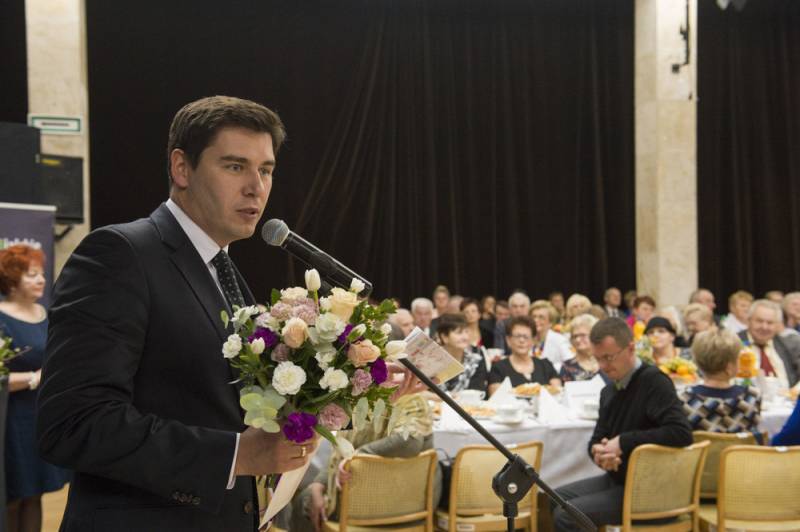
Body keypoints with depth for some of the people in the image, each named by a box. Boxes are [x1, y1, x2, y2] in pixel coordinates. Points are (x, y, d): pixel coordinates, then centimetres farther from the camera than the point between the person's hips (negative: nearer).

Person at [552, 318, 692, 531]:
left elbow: (682, 433, -29)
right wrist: (599, 452, -12)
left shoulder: (654, 381, -17)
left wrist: (624, 442, -24)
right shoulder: (610, 391, 9)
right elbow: (597, 438, 14)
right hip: (616, 478, 9)